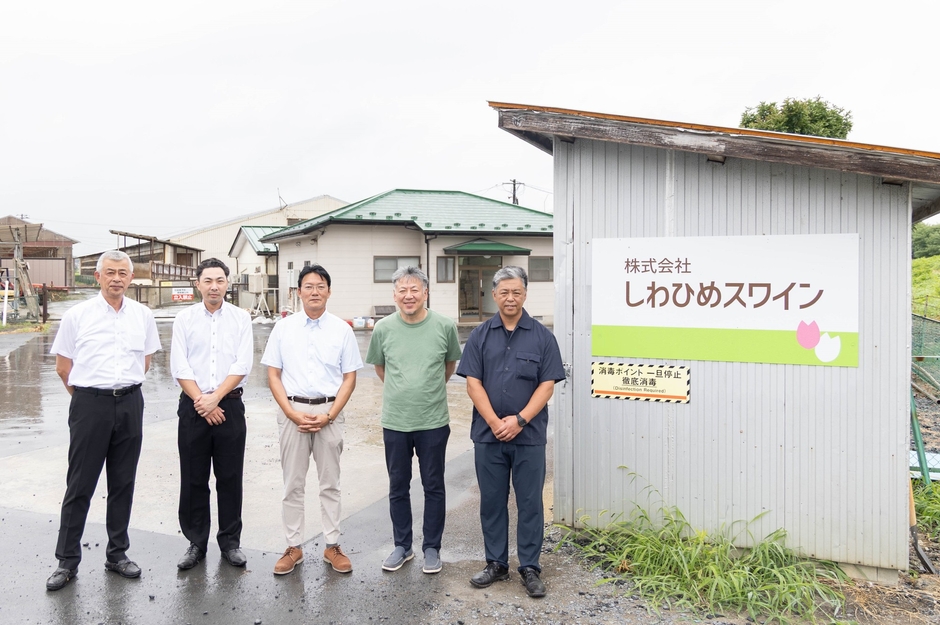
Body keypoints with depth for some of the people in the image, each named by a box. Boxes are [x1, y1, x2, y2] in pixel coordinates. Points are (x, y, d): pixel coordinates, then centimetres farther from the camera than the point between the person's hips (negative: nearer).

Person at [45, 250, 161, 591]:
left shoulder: (143, 315, 4)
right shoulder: (77, 315, -3)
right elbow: (62, 365, 4)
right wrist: (87, 394, 9)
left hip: (130, 404, 3)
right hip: (89, 405, -2)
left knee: (123, 483, 11)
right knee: (79, 485, 3)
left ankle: (117, 554, 23)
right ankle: (67, 561, 16)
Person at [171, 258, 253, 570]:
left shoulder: (241, 318, 2)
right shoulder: (184, 319, 3)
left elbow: (242, 365, -5)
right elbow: (179, 367, -2)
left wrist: (215, 397, -12)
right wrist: (201, 401, -9)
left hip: (230, 405, 0)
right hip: (193, 405, 1)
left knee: (230, 477, 6)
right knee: (193, 478, 7)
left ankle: (230, 541, 19)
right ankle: (196, 542, 21)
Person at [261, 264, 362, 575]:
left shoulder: (341, 329, 0)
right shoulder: (283, 328, 1)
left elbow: (349, 378, 0)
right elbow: (273, 375, 2)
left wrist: (328, 415, -10)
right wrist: (293, 413, -9)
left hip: (329, 412, 0)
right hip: (292, 411, 1)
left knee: (330, 483, 10)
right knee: (293, 484, 9)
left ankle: (333, 546, 21)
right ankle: (293, 547, 22)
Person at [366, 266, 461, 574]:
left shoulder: (445, 326, -7)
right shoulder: (383, 328, -3)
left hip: (433, 423, -1)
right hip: (394, 422, 2)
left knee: (433, 487, 10)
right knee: (398, 488, 14)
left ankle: (432, 548, 26)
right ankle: (402, 546, 31)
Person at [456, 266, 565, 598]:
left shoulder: (542, 336, 0)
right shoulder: (480, 335, 3)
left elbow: (547, 385, -4)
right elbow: (473, 383, -2)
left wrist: (519, 420, -14)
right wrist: (495, 423, -11)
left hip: (529, 435, -1)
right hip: (487, 434, 2)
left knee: (530, 502, 6)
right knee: (492, 501, 11)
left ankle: (530, 568, 19)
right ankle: (496, 563, 26)